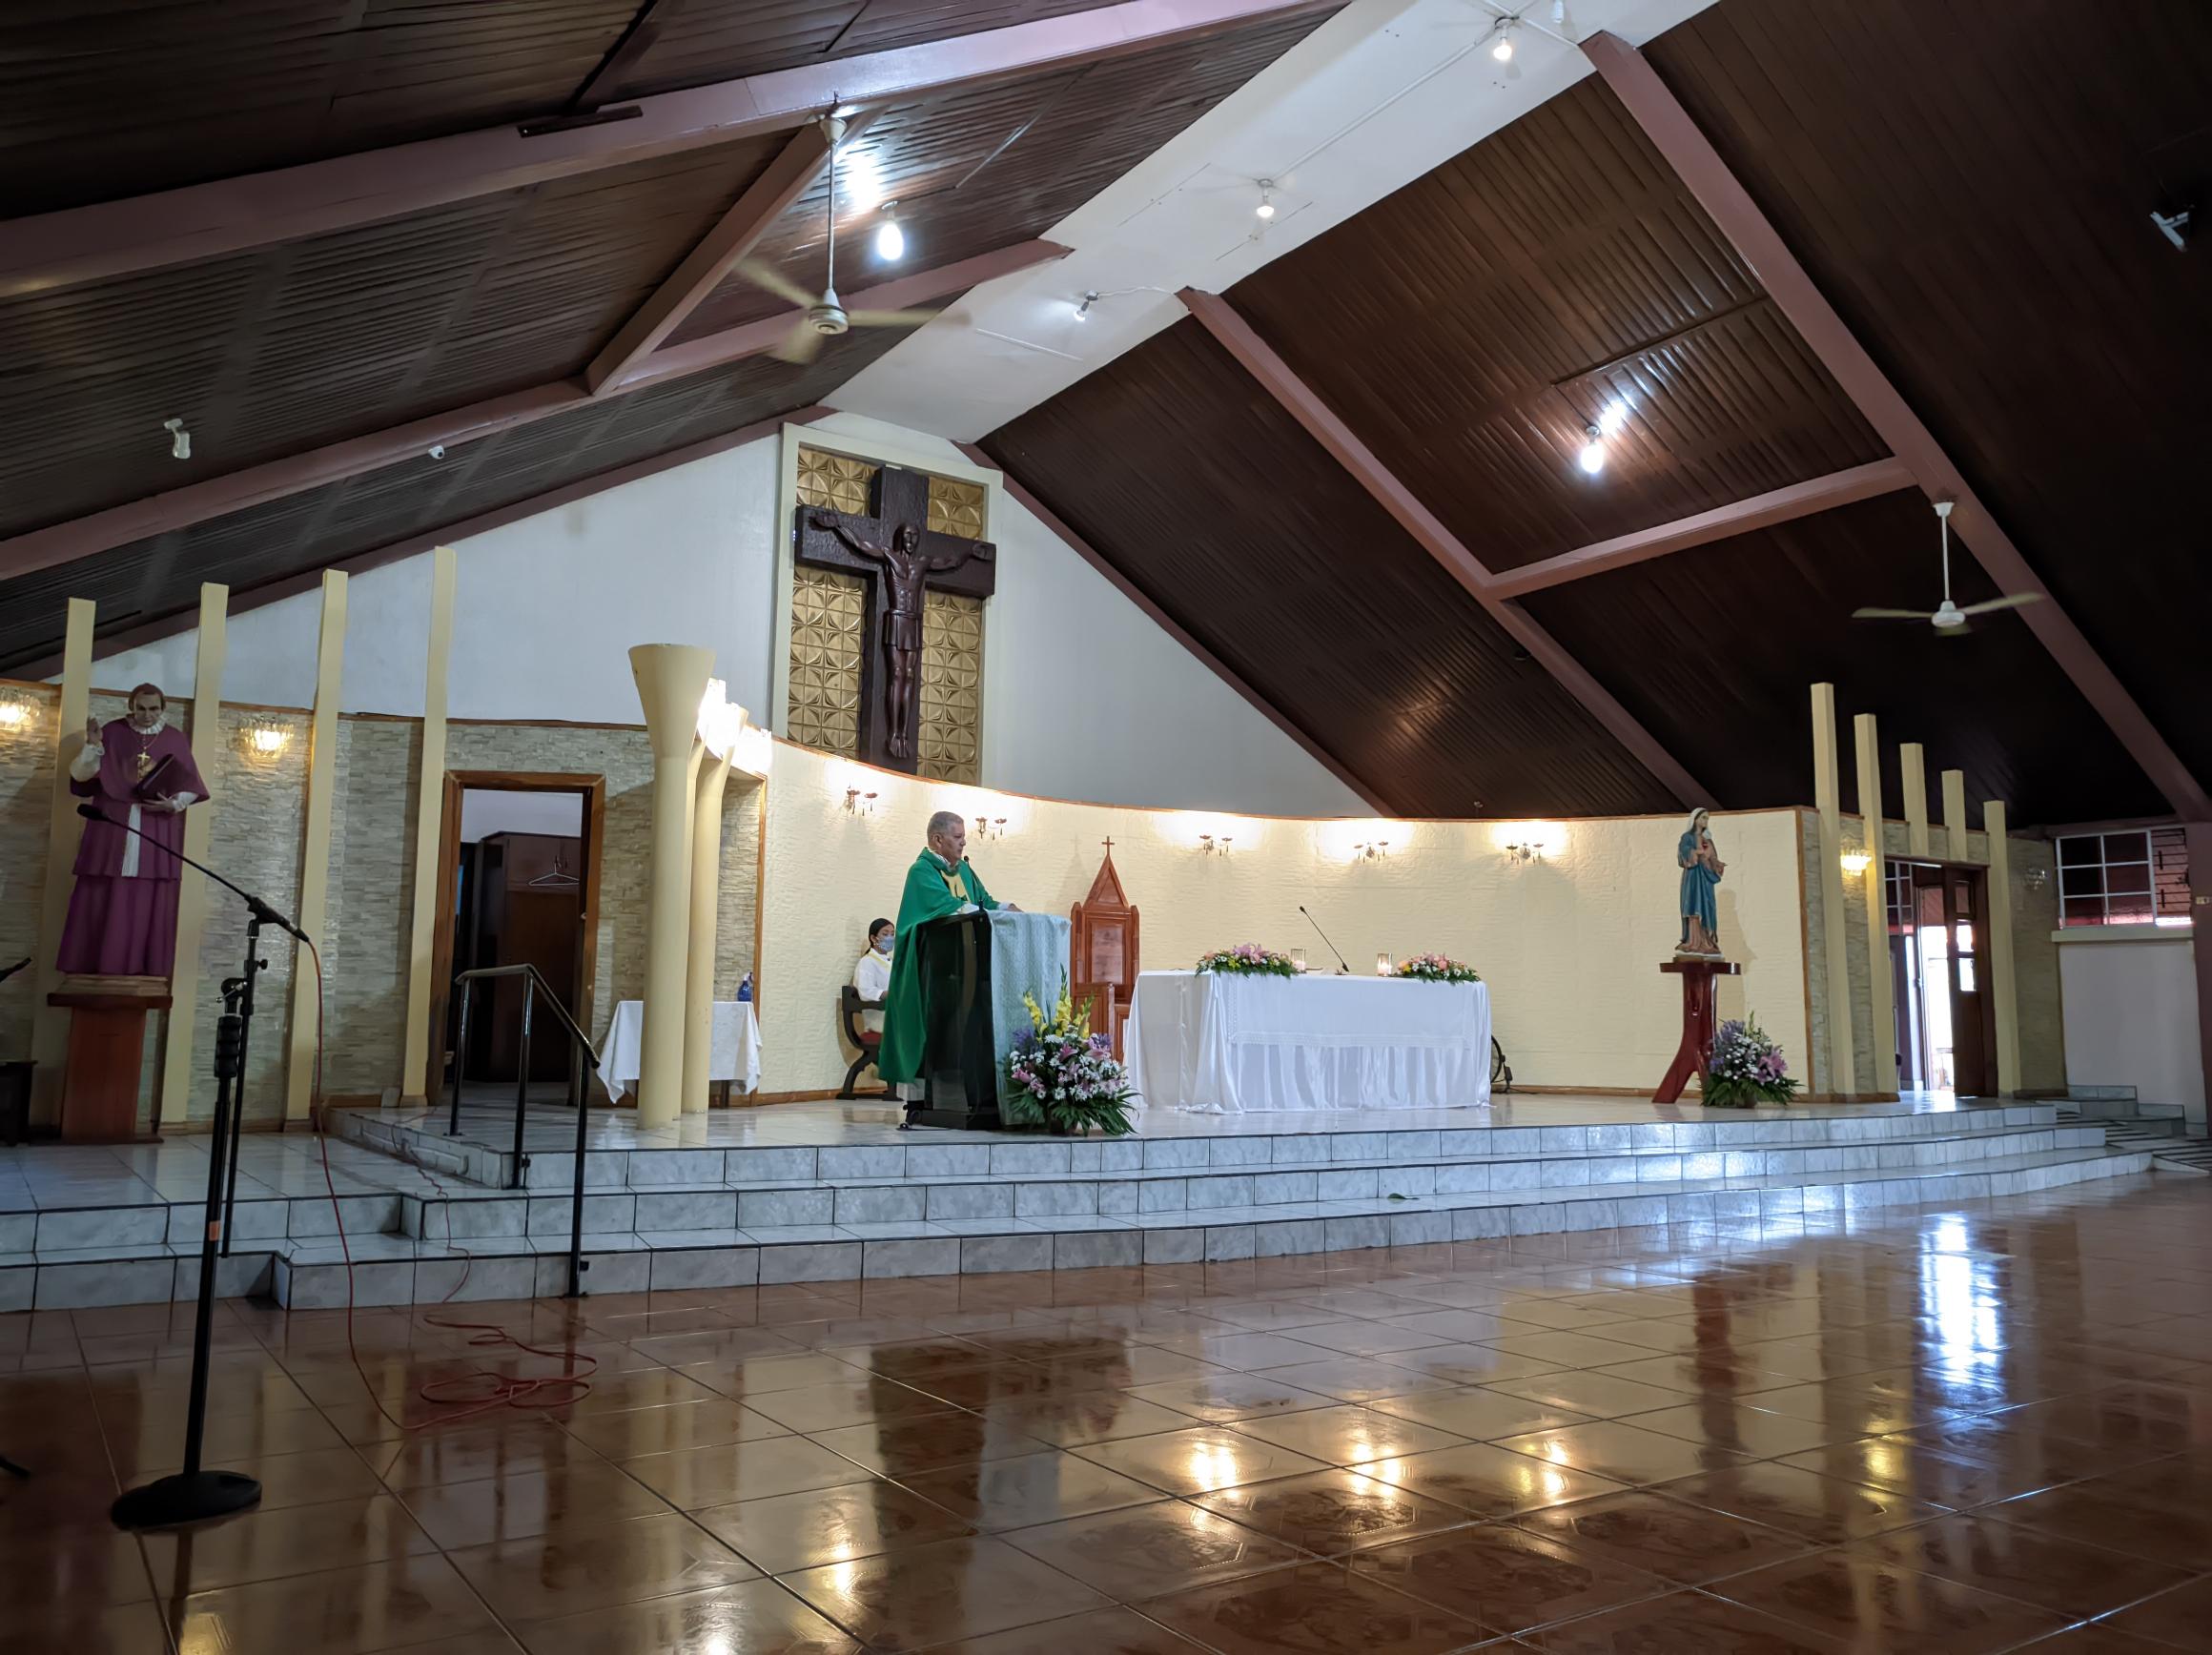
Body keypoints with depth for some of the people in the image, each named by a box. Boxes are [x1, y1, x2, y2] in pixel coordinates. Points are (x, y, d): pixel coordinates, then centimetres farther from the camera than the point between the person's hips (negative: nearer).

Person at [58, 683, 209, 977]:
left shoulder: (176, 739, 5)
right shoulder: (113, 732, 3)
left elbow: (191, 786, 6)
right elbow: (83, 777, -1)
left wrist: (173, 804, -12)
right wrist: (92, 746, -16)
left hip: (157, 834, 0)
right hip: (113, 828, 0)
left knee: (150, 903, -1)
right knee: (102, 899, -2)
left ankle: (143, 972, 3)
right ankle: (96, 969, 4)